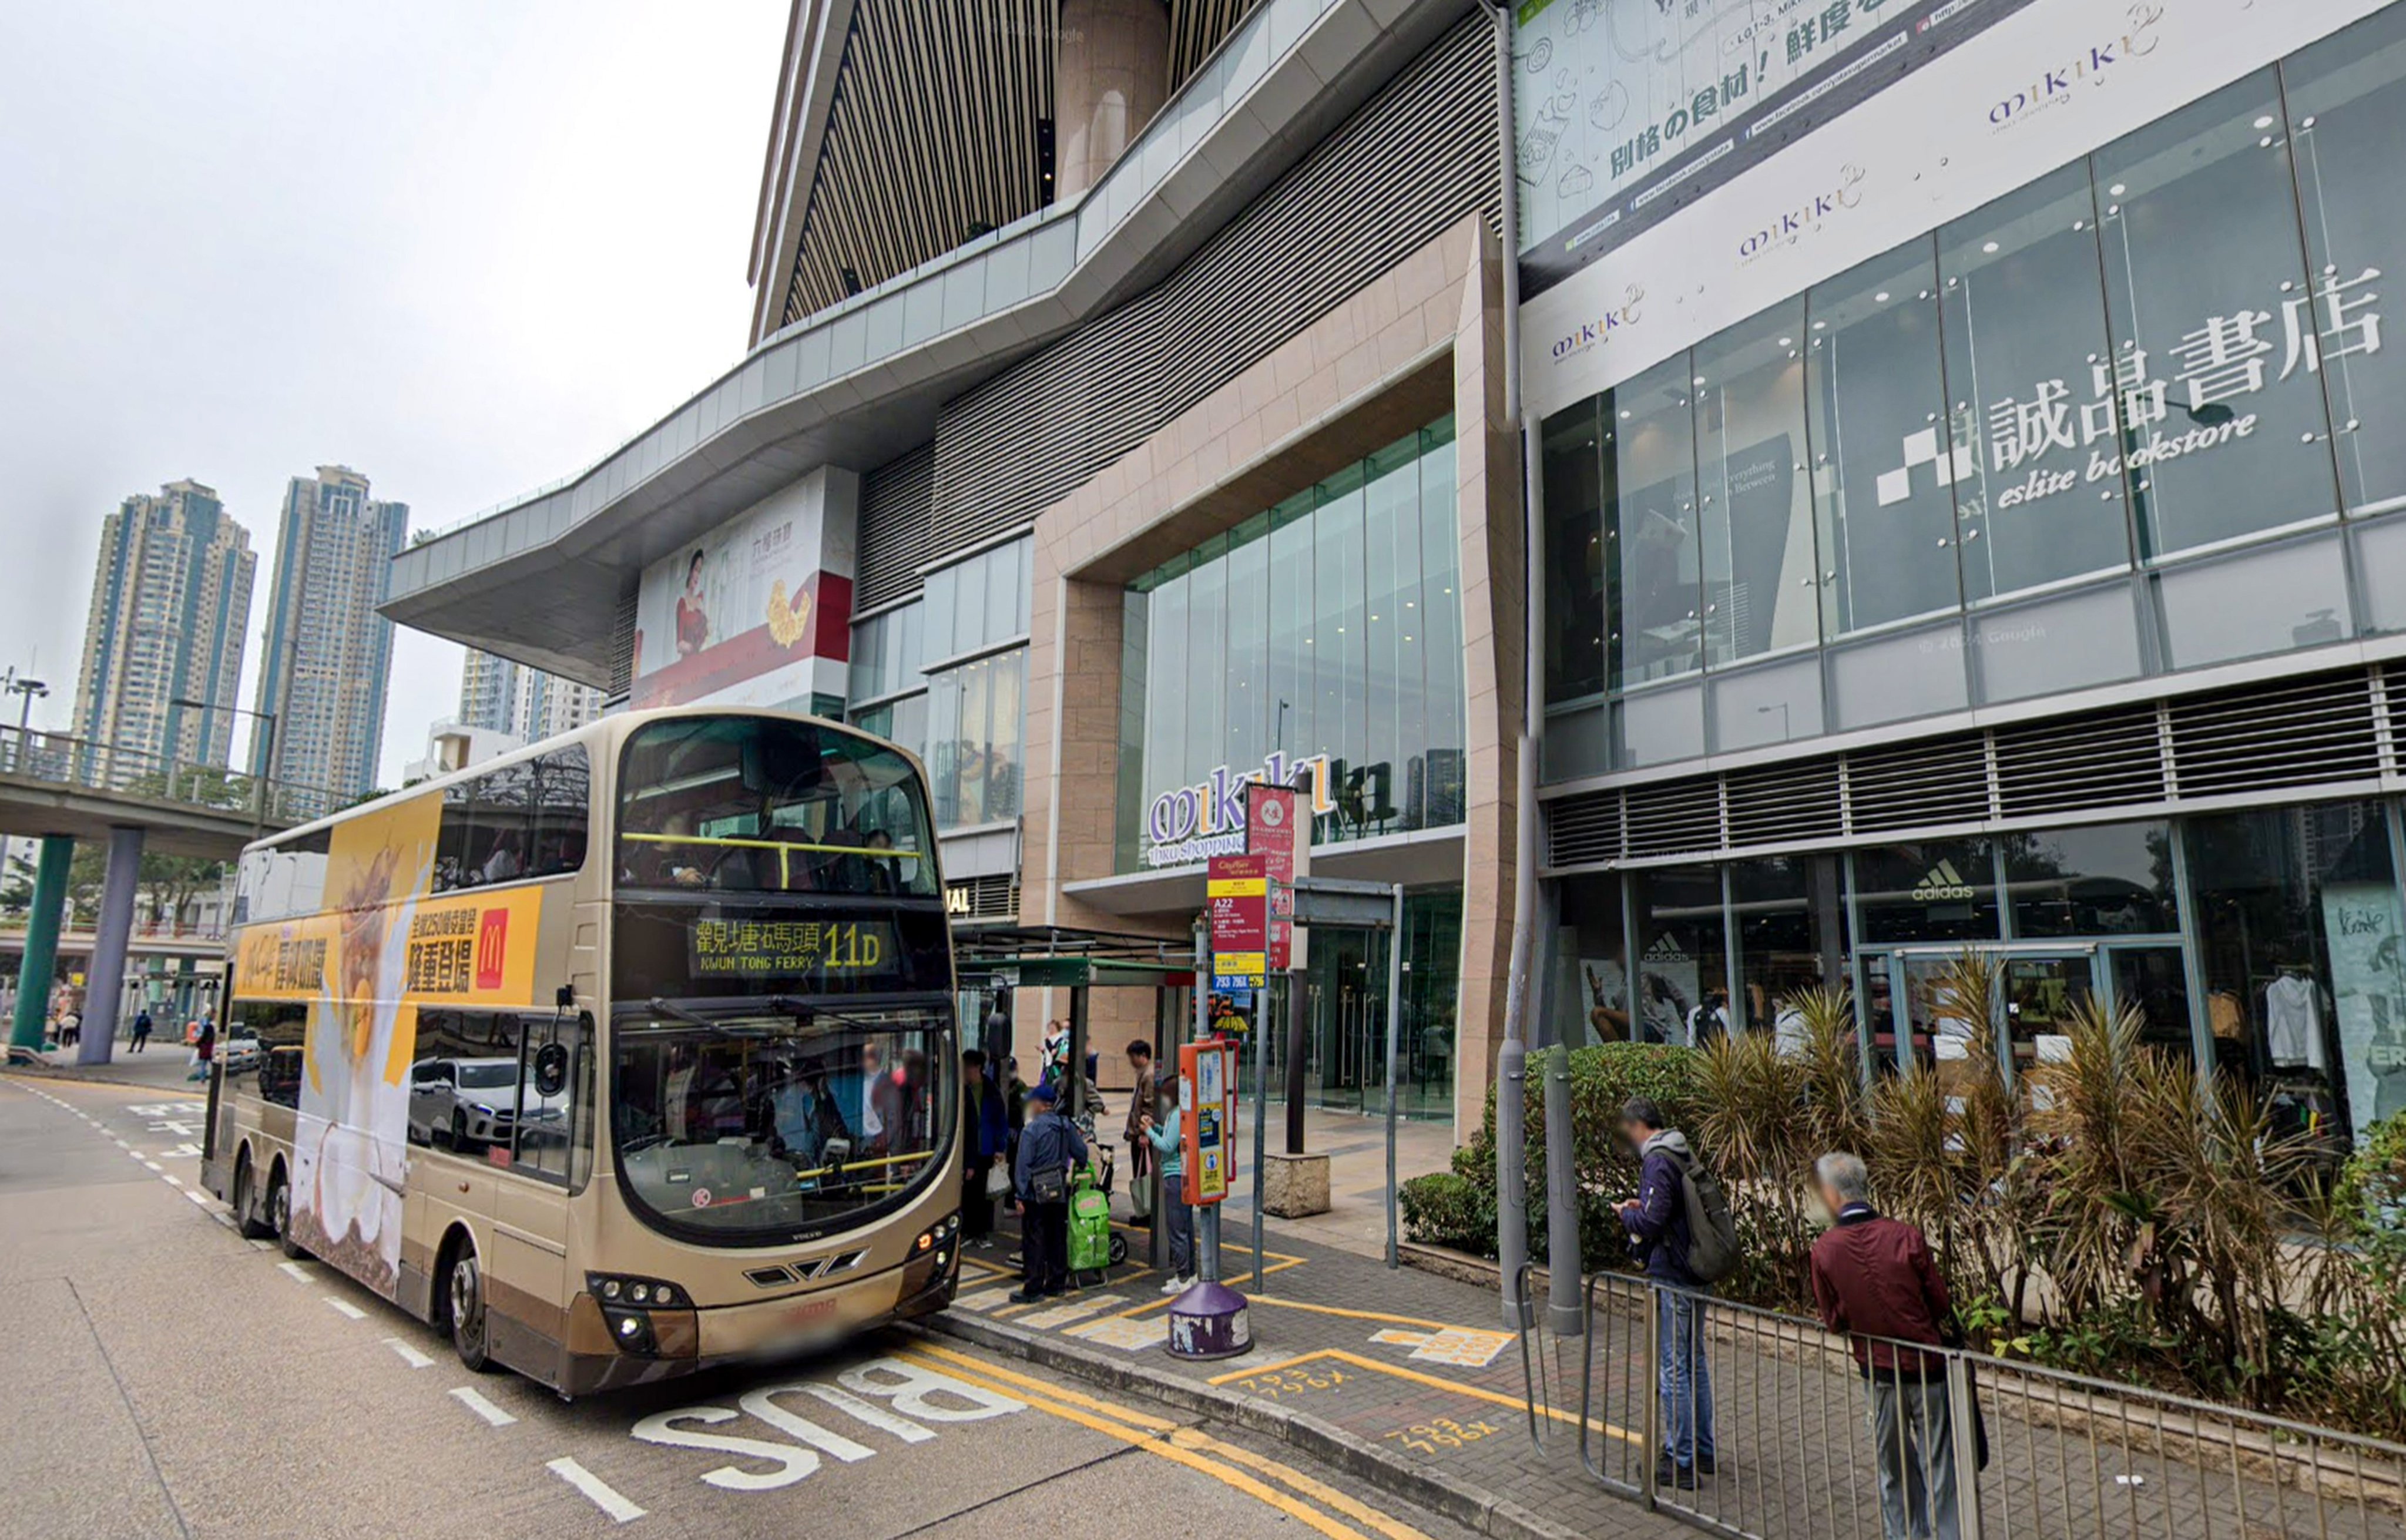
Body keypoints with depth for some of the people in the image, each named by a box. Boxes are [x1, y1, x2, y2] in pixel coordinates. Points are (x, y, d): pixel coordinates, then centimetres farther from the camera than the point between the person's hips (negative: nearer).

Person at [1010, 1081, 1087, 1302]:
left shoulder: (1032, 1129, -14)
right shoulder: (1067, 1126, 2)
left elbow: (1024, 1164, -14)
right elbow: (1082, 1153, 8)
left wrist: (1021, 1195, -9)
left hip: (1037, 1194, -6)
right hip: (1060, 1192, 6)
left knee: (1034, 1242, 1)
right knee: (1058, 1238, 15)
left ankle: (1033, 1289, 2)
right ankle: (1057, 1283, 22)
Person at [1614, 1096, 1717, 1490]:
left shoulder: (1658, 1163, -19)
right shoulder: (1682, 1154, 10)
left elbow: (1651, 1223, -25)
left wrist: (1626, 1213, -7)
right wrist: (1641, 1207, 11)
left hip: (1672, 1280, -10)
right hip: (1697, 1275, 10)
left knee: (1672, 1368, 0)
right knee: (1695, 1361, 19)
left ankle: (1680, 1461, 7)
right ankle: (1703, 1450, 30)